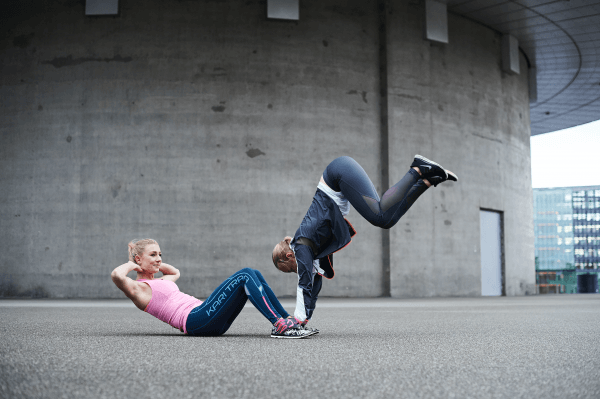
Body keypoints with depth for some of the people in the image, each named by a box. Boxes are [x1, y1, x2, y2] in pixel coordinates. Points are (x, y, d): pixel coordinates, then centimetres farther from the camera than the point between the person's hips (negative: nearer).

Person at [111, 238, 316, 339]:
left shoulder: (158, 282, 27)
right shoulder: (138, 288, 1)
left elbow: (175, 272, 48)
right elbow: (117, 275, -20)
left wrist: (155, 264, 33)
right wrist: (131, 265, 0)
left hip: (209, 320, 10)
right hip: (196, 321, -10)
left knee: (253, 274, -3)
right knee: (245, 275, -18)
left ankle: (288, 320, -5)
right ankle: (279, 325, -24)